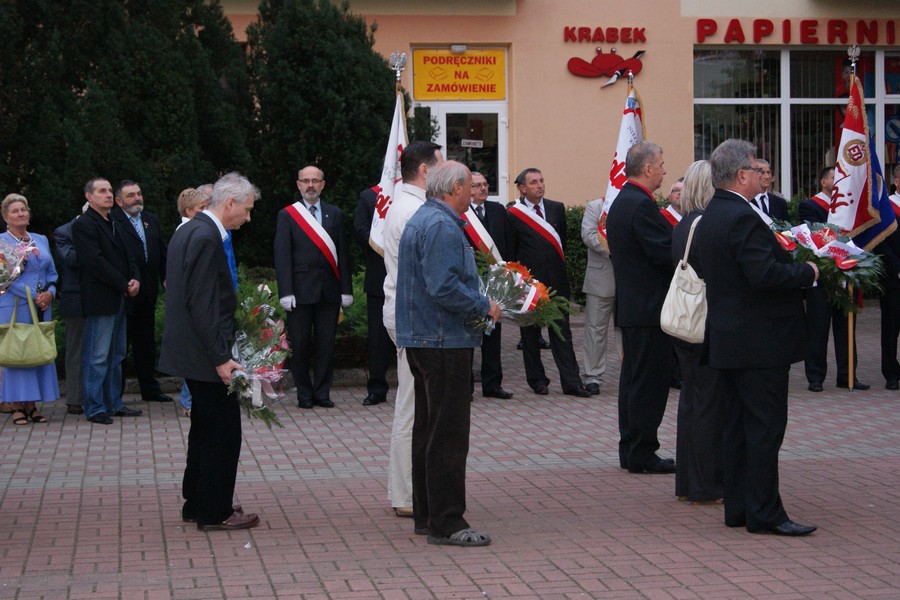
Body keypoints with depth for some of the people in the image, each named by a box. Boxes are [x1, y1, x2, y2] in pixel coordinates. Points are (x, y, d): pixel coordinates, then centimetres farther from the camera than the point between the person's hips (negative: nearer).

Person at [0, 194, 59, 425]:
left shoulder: (41, 240, 14)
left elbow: (52, 273, 14)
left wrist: (49, 293, -6)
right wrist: (33, 296, -15)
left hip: (42, 305, 5)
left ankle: (31, 405, 9)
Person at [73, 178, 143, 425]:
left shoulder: (113, 225, 19)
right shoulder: (84, 225, -9)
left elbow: (127, 255, 19)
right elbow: (95, 262, -17)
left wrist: (135, 279, -1)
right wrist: (124, 285, -15)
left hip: (119, 298, 9)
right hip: (100, 300, -9)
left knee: (116, 355, 12)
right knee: (97, 357, -5)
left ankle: (114, 403, 18)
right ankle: (95, 408, 0)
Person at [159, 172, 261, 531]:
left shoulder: (190, 231, 12)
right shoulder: (206, 237, -19)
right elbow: (202, 304, -24)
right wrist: (221, 358, -23)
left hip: (192, 351, 11)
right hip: (206, 353, -11)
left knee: (205, 429, 19)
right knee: (223, 432, -2)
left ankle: (197, 504, 28)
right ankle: (215, 512, 5)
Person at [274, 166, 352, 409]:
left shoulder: (335, 214, 11)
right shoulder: (287, 215, 4)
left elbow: (342, 253, 9)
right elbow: (282, 256, -2)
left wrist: (346, 289, 2)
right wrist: (285, 292, -10)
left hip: (329, 289, 2)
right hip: (301, 288, -2)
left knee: (326, 343, 4)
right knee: (299, 345, 1)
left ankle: (322, 392, 12)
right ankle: (304, 393, 10)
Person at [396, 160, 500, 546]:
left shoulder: (420, 220, 16)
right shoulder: (442, 226, -18)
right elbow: (444, 287, -25)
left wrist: (477, 302, 16)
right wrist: (484, 307, -13)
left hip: (422, 338, 11)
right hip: (444, 340, -11)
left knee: (428, 428, 15)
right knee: (449, 434, -7)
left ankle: (426, 514, 23)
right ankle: (446, 522, -5)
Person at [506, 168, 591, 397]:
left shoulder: (557, 208, 8)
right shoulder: (513, 215, -3)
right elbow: (510, 252, 1)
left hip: (556, 281, 3)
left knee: (562, 333, 1)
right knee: (530, 333, 6)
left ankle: (571, 382, 1)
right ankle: (537, 379, 17)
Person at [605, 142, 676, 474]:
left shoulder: (620, 202, 15)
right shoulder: (641, 205, -18)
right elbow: (665, 253, -21)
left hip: (630, 306, 10)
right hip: (650, 306, -10)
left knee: (633, 378, 14)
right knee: (650, 381, -5)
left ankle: (630, 451, 20)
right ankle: (642, 454, -1)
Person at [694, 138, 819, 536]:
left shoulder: (707, 219, 12)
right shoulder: (743, 218, -19)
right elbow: (765, 274, -28)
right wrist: (807, 272, -11)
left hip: (727, 338, 10)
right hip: (759, 341, -10)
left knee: (737, 426, 13)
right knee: (765, 426, -4)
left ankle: (738, 508, 19)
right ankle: (764, 514, -1)